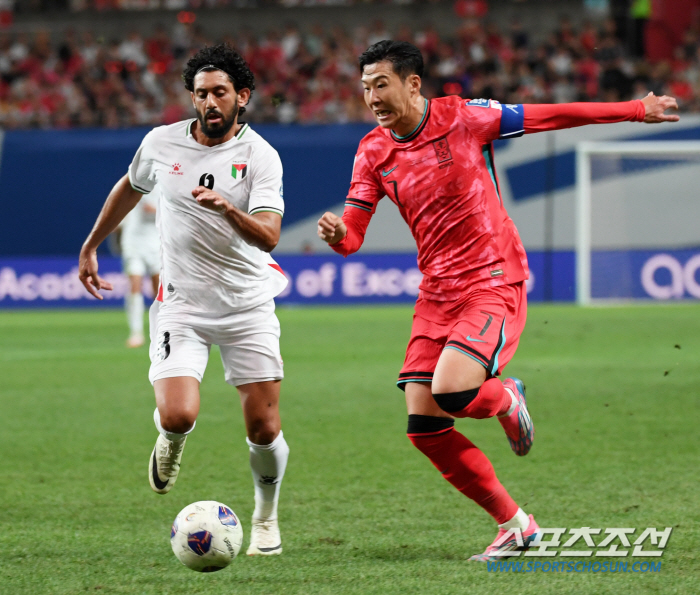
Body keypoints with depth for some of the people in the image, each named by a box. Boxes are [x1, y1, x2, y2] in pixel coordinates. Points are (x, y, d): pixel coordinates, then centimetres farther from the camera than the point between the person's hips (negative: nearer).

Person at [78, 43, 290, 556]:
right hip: (182, 303, 1)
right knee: (178, 416, -20)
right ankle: (170, 443, 19)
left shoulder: (260, 157, -8)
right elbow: (130, 188, 21)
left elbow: (268, 236, -21)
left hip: (247, 307, -1)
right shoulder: (162, 143, 0)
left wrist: (227, 208, -39)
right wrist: (91, 246, 28)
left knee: (264, 430, -3)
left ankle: (266, 515, 25)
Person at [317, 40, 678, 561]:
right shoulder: (373, 153, 4)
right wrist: (337, 234, -23)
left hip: (495, 283, -5)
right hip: (437, 293, 5)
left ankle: (507, 400, 11)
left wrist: (636, 110, 8)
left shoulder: (464, 118, -6)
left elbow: (550, 116, 3)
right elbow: (352, 236, 2)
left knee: (451, 392, -27)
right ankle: (514, 524, 9)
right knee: (423, 426, -5)